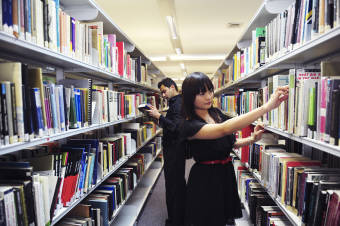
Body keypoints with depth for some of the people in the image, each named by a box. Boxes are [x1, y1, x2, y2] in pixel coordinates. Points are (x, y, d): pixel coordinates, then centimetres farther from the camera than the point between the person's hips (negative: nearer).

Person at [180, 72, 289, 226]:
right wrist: (266, 107, -42)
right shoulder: (189, 126, -22)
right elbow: (224, 129, -38)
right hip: (205, 182, -6)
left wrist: (252, 139, -6)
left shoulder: (216, 113, 2)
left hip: (226, 175, 6)